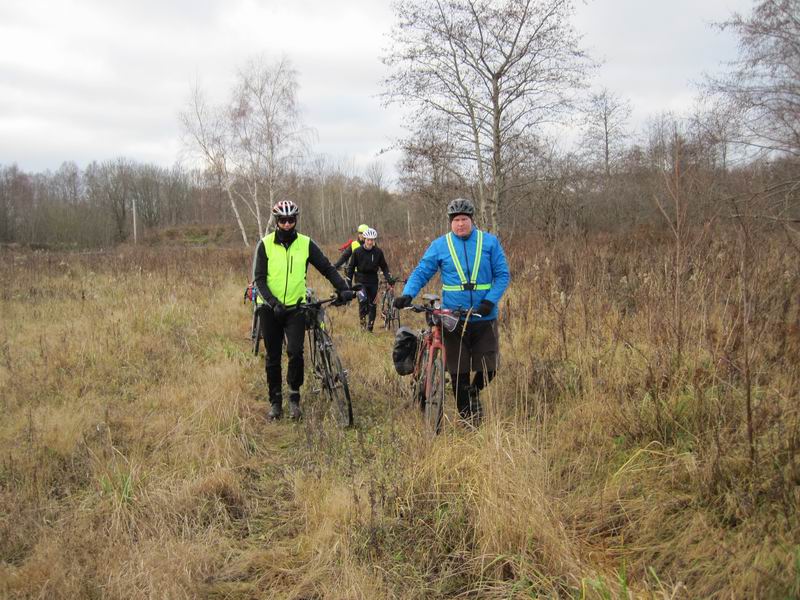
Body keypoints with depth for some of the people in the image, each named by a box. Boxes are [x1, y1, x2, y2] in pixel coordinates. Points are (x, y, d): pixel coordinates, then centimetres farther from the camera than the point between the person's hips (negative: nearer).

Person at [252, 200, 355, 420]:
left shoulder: (306, 244, -1)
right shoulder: (265, 245, -4)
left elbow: (327, 268, 0)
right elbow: (259, 278, -8)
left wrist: (343, 288, -15)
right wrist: (273, 303, -21)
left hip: (296, 307, 0)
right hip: (271, 309, 0)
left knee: (295, 352, -14)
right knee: (273, 357, 6)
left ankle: (294, 397, 5)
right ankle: (275, 401, 20)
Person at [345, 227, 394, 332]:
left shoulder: (378, 252, -1)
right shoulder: (357, 251, -5)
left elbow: (384, 267, 8)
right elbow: (351, 267, 2)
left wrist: (389, 278, -6)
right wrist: (348, 282, -2)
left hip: (373, 281, 2)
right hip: (361, 280, -2)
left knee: (372, 304, 5)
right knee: (363, 300, -25)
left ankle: (370, 327, 17)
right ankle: (362, 319, -1)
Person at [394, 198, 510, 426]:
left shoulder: (490, 242, 2)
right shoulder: (440, 245, 2)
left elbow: (503, 275, 2)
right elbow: (421, 272, 2)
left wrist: (490, 300, -13)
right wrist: (407, 294, -16)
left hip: (484, 317, 0)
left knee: (489, 368, 2)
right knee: (459, 372, 4)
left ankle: (475, 391, 35)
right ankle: (467, 416, 22)